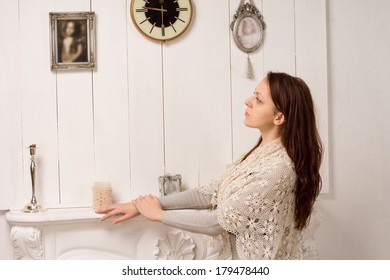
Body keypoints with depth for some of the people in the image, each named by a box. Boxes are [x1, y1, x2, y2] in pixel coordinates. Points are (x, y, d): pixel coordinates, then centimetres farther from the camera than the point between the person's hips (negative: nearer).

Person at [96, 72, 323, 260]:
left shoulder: (278, 167, -25)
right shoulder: (261, 153, 3)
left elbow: (218, 222, -21)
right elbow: (209, 194, 3)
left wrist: (158, 214, -8)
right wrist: (142, 204, -2)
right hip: (240, 259, 7)